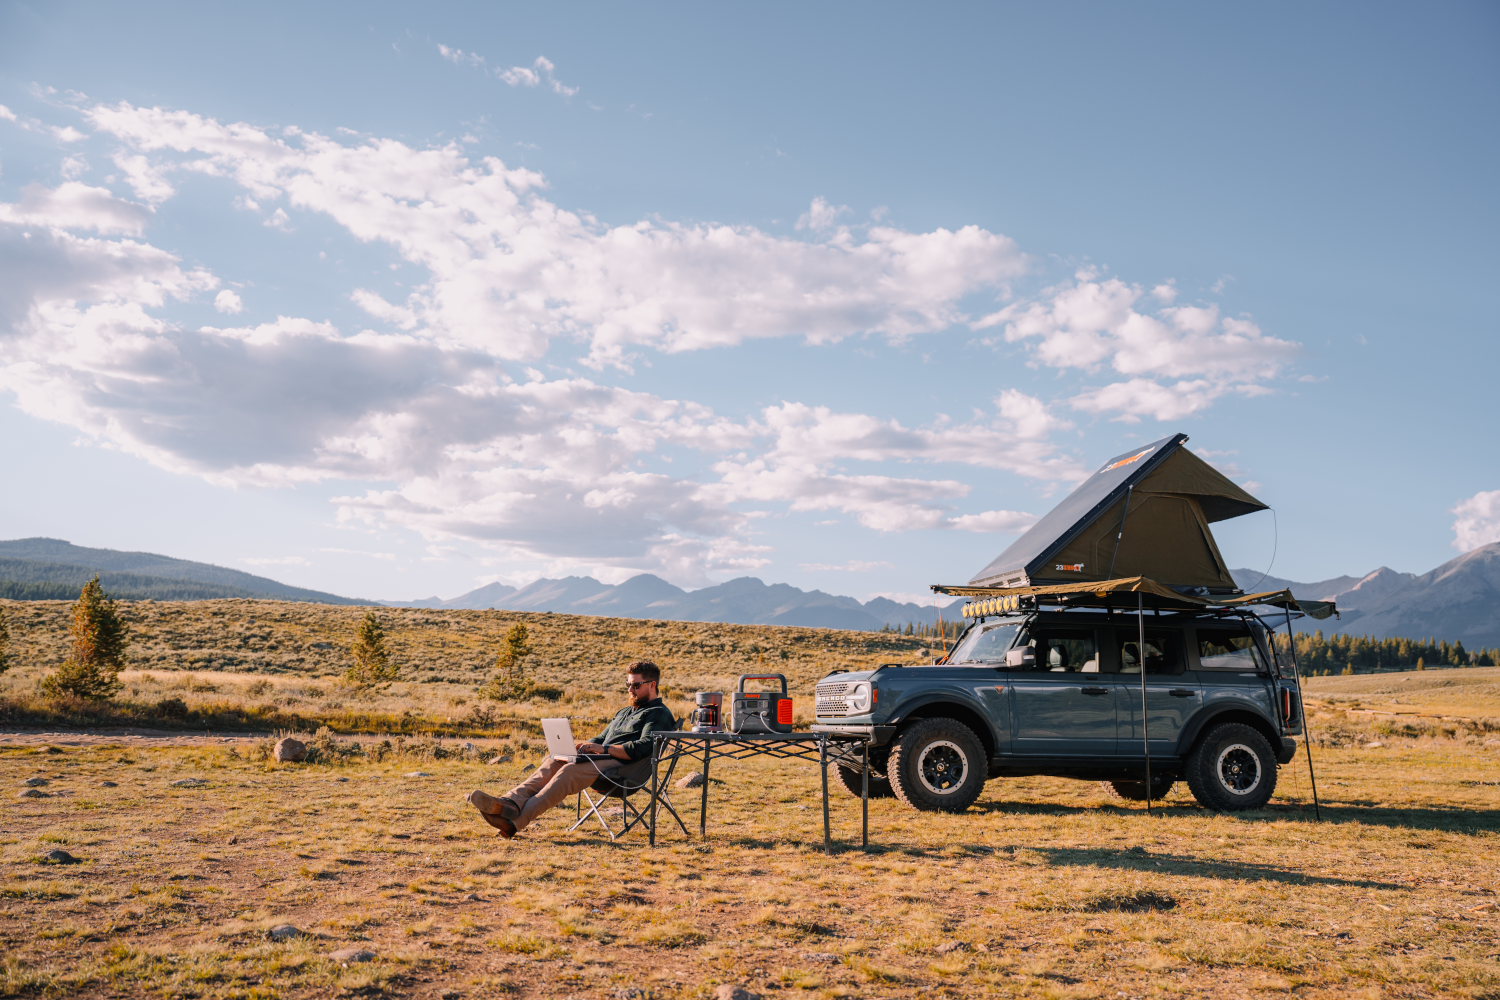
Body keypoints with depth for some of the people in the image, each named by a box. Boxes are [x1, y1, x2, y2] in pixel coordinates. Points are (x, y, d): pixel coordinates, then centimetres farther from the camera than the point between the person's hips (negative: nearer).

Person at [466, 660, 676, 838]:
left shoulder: (660, 714, 5)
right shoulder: (623, 712, 34)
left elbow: (644, 748, -13)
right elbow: (600, 739, 32)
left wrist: (604, 748, -18)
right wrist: (584, 746, 7)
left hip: (623, 766, -8)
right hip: (602, 762, 9)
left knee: (570, 771, -31)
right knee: (554, 762, -17)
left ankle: (516, 821, -47)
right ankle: (510, 804, -40)